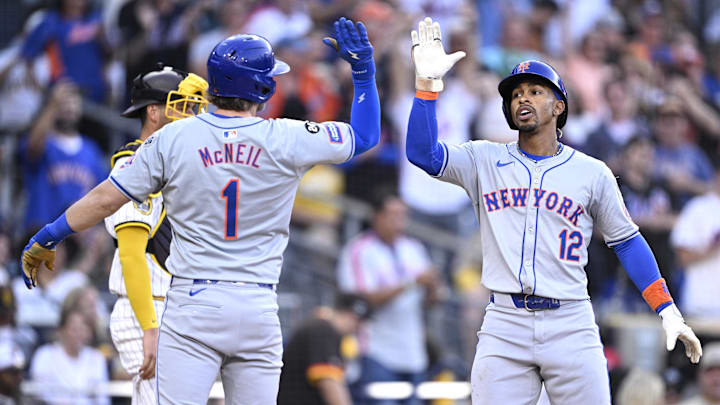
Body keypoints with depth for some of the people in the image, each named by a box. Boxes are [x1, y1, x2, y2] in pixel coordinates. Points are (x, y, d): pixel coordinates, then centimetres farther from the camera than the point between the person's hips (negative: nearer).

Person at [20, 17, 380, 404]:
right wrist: (363, 68, 18)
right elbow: (364, 136, 9)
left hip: (192, 305, -1)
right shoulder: (286, 140, -3)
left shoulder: (173, 138, -2)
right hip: (258, 310, 1)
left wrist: (46, 239, 12)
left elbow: (105, 198, 0)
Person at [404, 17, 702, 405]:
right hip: (504, 326, 1)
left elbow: (625, 241, 14)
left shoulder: (592, 173, 8)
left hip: (570, 326, -1)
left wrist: (668, 312, 9)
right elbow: (423, 153, -4)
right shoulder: (485, 161, 9)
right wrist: (428, 81, -15)